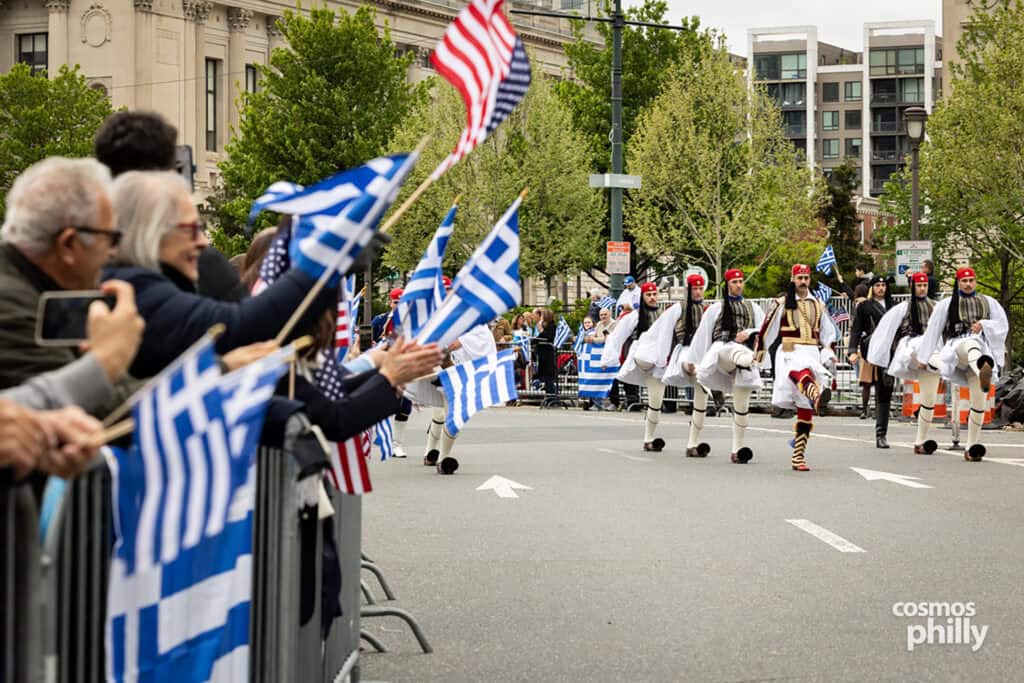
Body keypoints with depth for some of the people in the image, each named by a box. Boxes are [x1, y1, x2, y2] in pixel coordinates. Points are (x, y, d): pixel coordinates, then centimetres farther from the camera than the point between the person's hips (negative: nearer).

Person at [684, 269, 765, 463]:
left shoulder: (753, 308, 22)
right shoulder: (716, 309, 17)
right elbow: (702, 335, 15)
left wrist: (749, 332, -11)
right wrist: (692, 360, 13)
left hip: (745, 353, 2)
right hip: (721, 350, -2)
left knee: (742, 403, -5)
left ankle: (737, 449, 2)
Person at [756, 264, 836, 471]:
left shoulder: (819, 306, 18)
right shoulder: (781, 304, 7)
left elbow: (828, 335, 21)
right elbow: (766, 330, 11)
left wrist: (829, 354, 6)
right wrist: (759, 353, 13)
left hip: (813, 354, 4)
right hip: (790, 353, -4)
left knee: (806, 411, -1)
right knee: (802, 372, -42)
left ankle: (798, 457, 3)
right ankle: (817, 396, -75)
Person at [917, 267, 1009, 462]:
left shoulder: (989, 303, 18)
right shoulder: (947, 305, 13)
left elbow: (1002, 324, 9)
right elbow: (933, 330, 13)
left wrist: (984, 324, -10)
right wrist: (926, 357, 12)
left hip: (982, 349, 3)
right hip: (956, 348, -3)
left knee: (979, 400, -5)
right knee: (971, 343, -41)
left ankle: (972, 447, 2)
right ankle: (983, 371, -77)